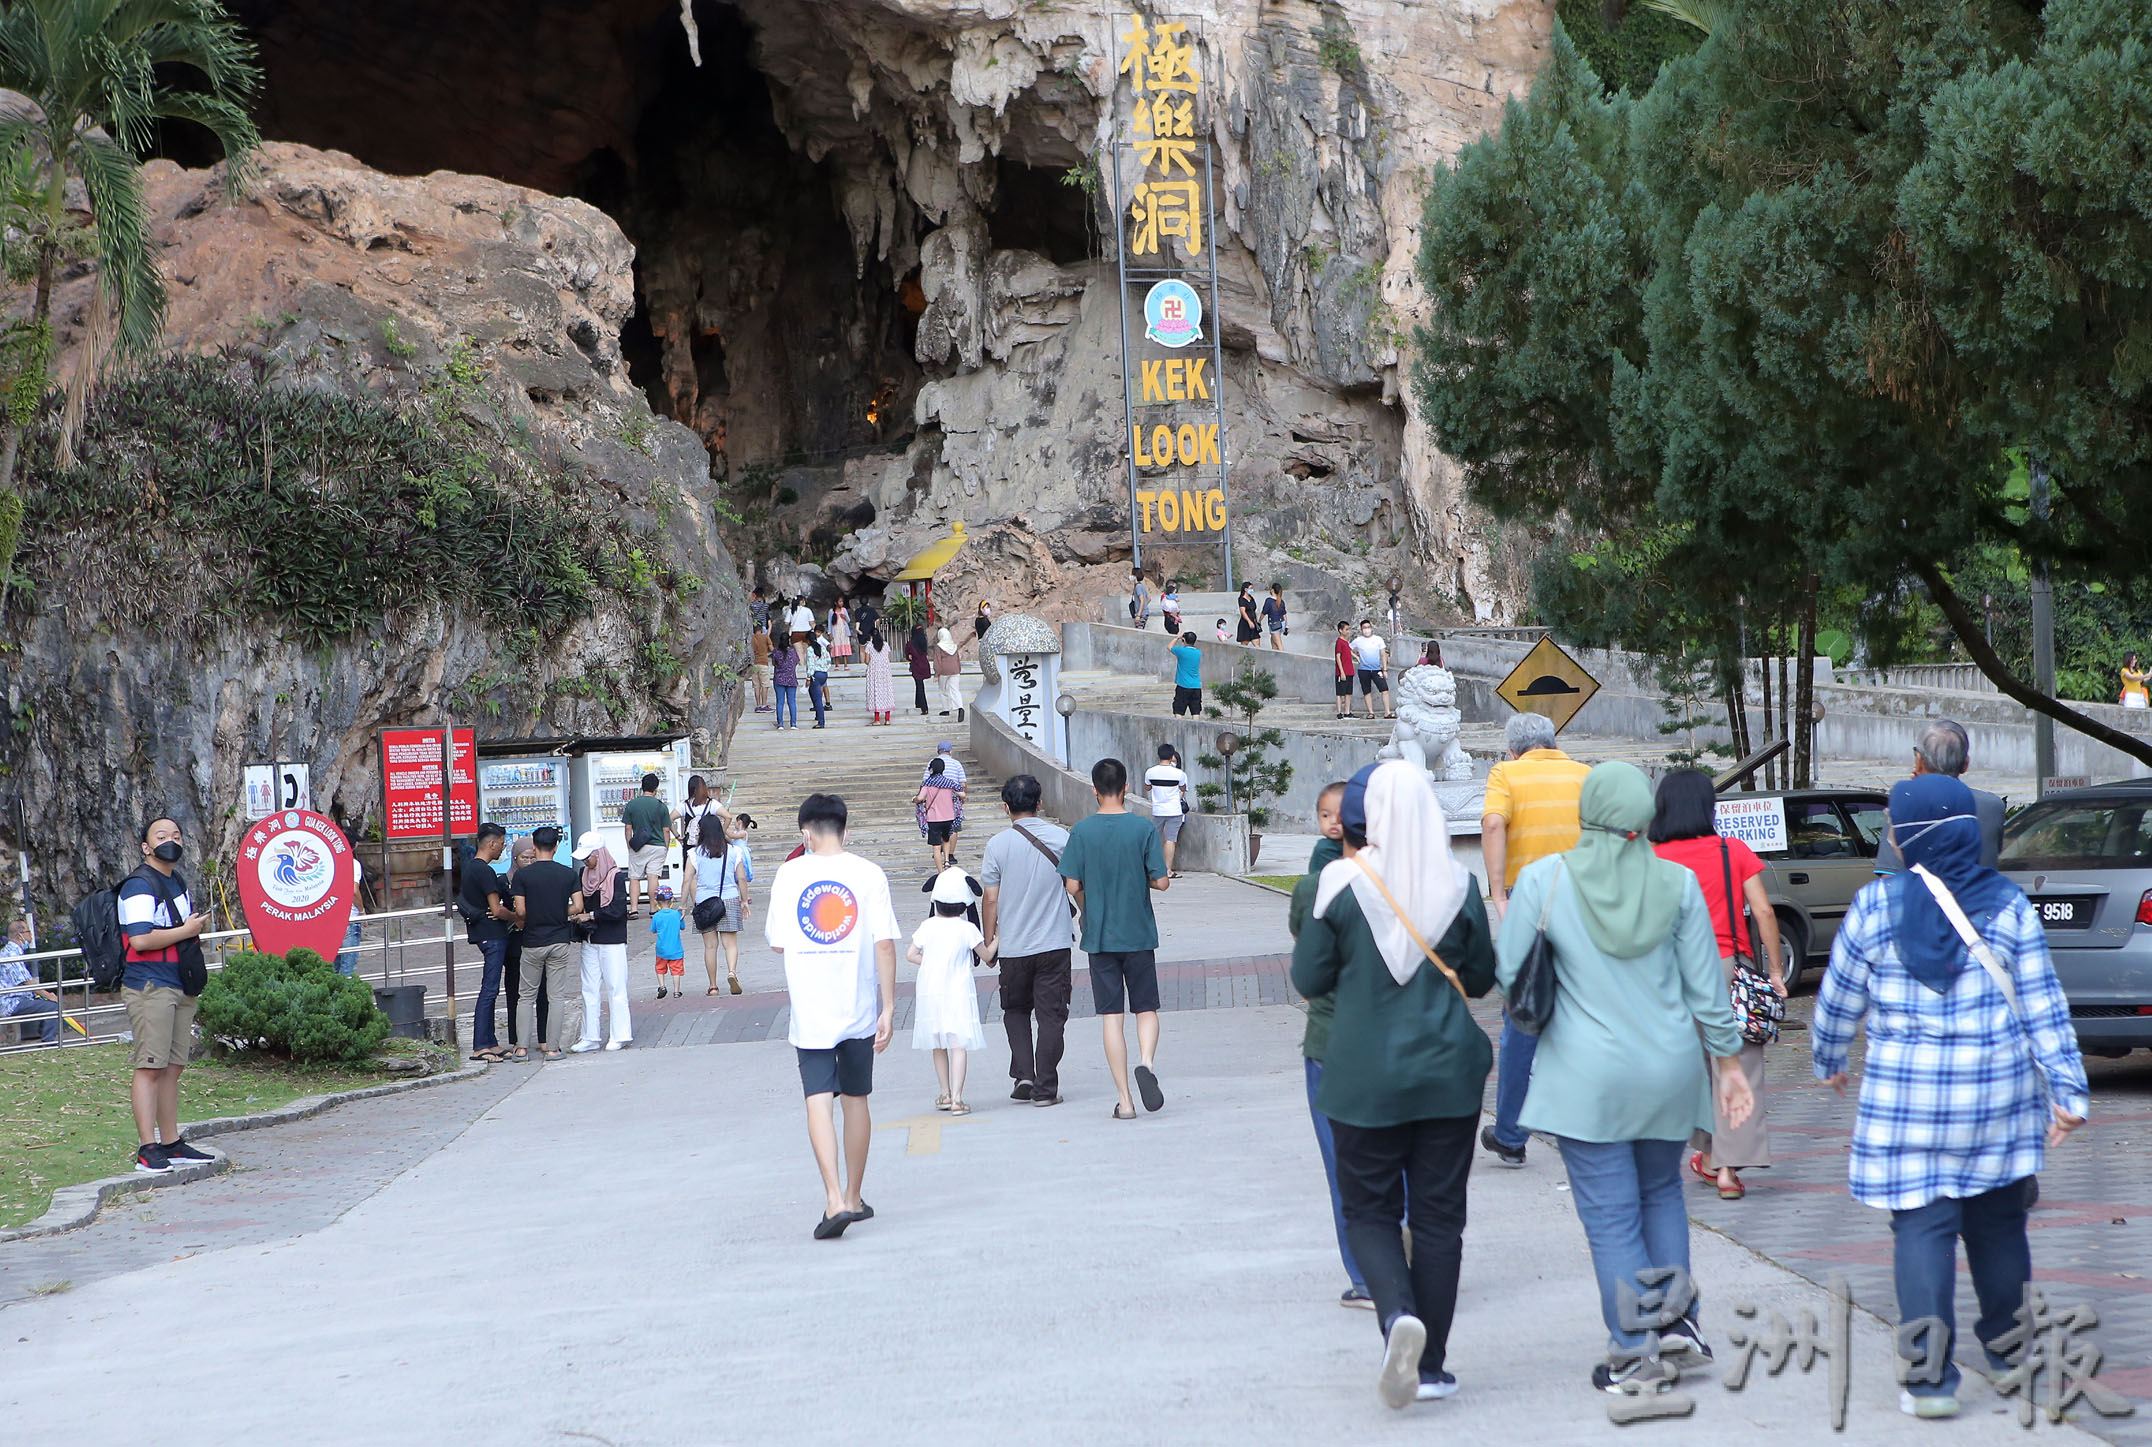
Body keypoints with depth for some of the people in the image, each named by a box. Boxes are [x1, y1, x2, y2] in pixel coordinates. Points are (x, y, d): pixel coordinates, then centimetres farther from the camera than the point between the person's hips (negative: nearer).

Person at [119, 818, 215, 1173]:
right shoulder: (140, 886, -11)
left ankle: (171, 1143, 13)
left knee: (172, 1068, 9)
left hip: (179, 987, 9)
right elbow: (140, 939, -21)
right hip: (149, 986, -9)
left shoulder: (178, 882, 19)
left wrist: (199, 925, 14)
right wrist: (186, 931, -13)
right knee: (150, 1067, -10)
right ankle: (147, 1148, -11)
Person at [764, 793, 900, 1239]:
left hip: (810, 1010, -1)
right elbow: (885, 943, -8)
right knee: (856, 1099, 15)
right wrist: (888, 1007, -5)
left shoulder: (789, 874, -1)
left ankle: (834, 1200, -20)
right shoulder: (868, 874, -3)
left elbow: (776, 941, 4)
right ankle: (854, 1199, 26)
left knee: (819, 1100, -4)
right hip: (859, 1007, 1)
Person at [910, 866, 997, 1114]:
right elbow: (986, 956, 3)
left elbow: (911, 954, 5)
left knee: (938, 1046, 16)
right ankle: (956, 1098, -15)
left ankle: (946, 1094, 25)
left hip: (929, 992, 4)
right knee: (959, 1045, -6)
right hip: (957, 992, -4)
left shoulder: (927, 927, 0)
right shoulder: (967, 929, -8)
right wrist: (995, 941, 21)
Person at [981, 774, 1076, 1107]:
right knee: (1051, 1014, 6)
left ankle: (1023, 1074, 3)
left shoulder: (998, 844, -7)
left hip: (1014, 945, 0)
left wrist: (989, 938, 9)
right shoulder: (1060, 836, -3)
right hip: (1055, 942, 0)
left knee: (1015, 1009, 18)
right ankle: (1045, 1088, 3)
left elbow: (990, 898, -4)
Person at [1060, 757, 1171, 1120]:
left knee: (1111, 1015, 4)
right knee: (1146, 1008, 12)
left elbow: (1072, 885, -7)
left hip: (1100, 937, 0)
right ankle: (1146, 1062, -18)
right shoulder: (1143, 829, -6)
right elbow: (1161, 881, -7)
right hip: (1139, 934, 0)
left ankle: (1124, 1100, 1)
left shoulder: (1082, 831, -5)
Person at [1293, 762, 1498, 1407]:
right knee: (1438, 1214, 9)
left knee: (1369, 1210, 11)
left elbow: (1308, 978, -4)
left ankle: (1398, 1313, -17)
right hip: (1448, 1074, 2)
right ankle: (1430, 1366, 12)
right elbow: (1481, 978, 6)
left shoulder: (1341, 884, -10)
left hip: (1364, 1076, -2)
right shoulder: (1458, 885, -4)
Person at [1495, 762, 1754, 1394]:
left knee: (1610, 1214, 4)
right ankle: (1679, 1324, 21)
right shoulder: (1677, 882, -4)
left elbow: (1508, 973, -5)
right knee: (1661, 1194, 22)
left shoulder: (1543, 879, -10)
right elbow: (1706, 986, 1)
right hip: (1669, 1069, 3)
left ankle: (1635, 1355, 6)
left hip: (1588, 1075, -3)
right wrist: (1729, 1062, 11)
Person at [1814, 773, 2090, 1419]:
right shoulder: (2007, 903, -2)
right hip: (2000, 1094, 2)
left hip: (1906, 1096, -2)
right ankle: (2009, 1348, 31)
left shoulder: (1875, 905, -7)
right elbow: (2043, 1004, -2)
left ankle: (1931, 1378, -7)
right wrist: (2068, 1089, 2)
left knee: (1921, 1226, -1)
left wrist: (1828, 1061, 21)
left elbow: (1839, 999, 3)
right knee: (1998, 1221, 17)